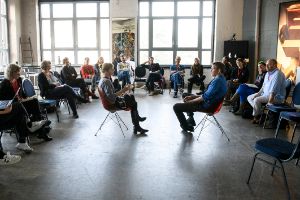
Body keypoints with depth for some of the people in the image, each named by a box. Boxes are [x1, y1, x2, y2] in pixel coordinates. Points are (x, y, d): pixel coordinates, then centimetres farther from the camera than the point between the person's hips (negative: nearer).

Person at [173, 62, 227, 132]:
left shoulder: (217, 81, -23)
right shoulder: (220, 79, 10)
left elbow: (206, 96, -25)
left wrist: (191, 101, -12)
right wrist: (193, 96, 7)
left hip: (207, 106, -11)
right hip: (209, 102, 11)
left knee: (176, 107, -14)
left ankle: (187, 127, 8)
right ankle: (191, 120, 31)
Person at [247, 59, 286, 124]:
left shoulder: (278, 74, -19)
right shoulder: (268, 73, 12)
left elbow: (273, 90, -27)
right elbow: (264, 86, 19)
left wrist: (270, 101, -32)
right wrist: (257, 94, 5)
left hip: (276, 97, -10)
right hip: (265, 94, 10)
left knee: (257, 100, -29)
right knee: (249, 98, 3)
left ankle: (256, 116, -5)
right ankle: (260, 112, -6)